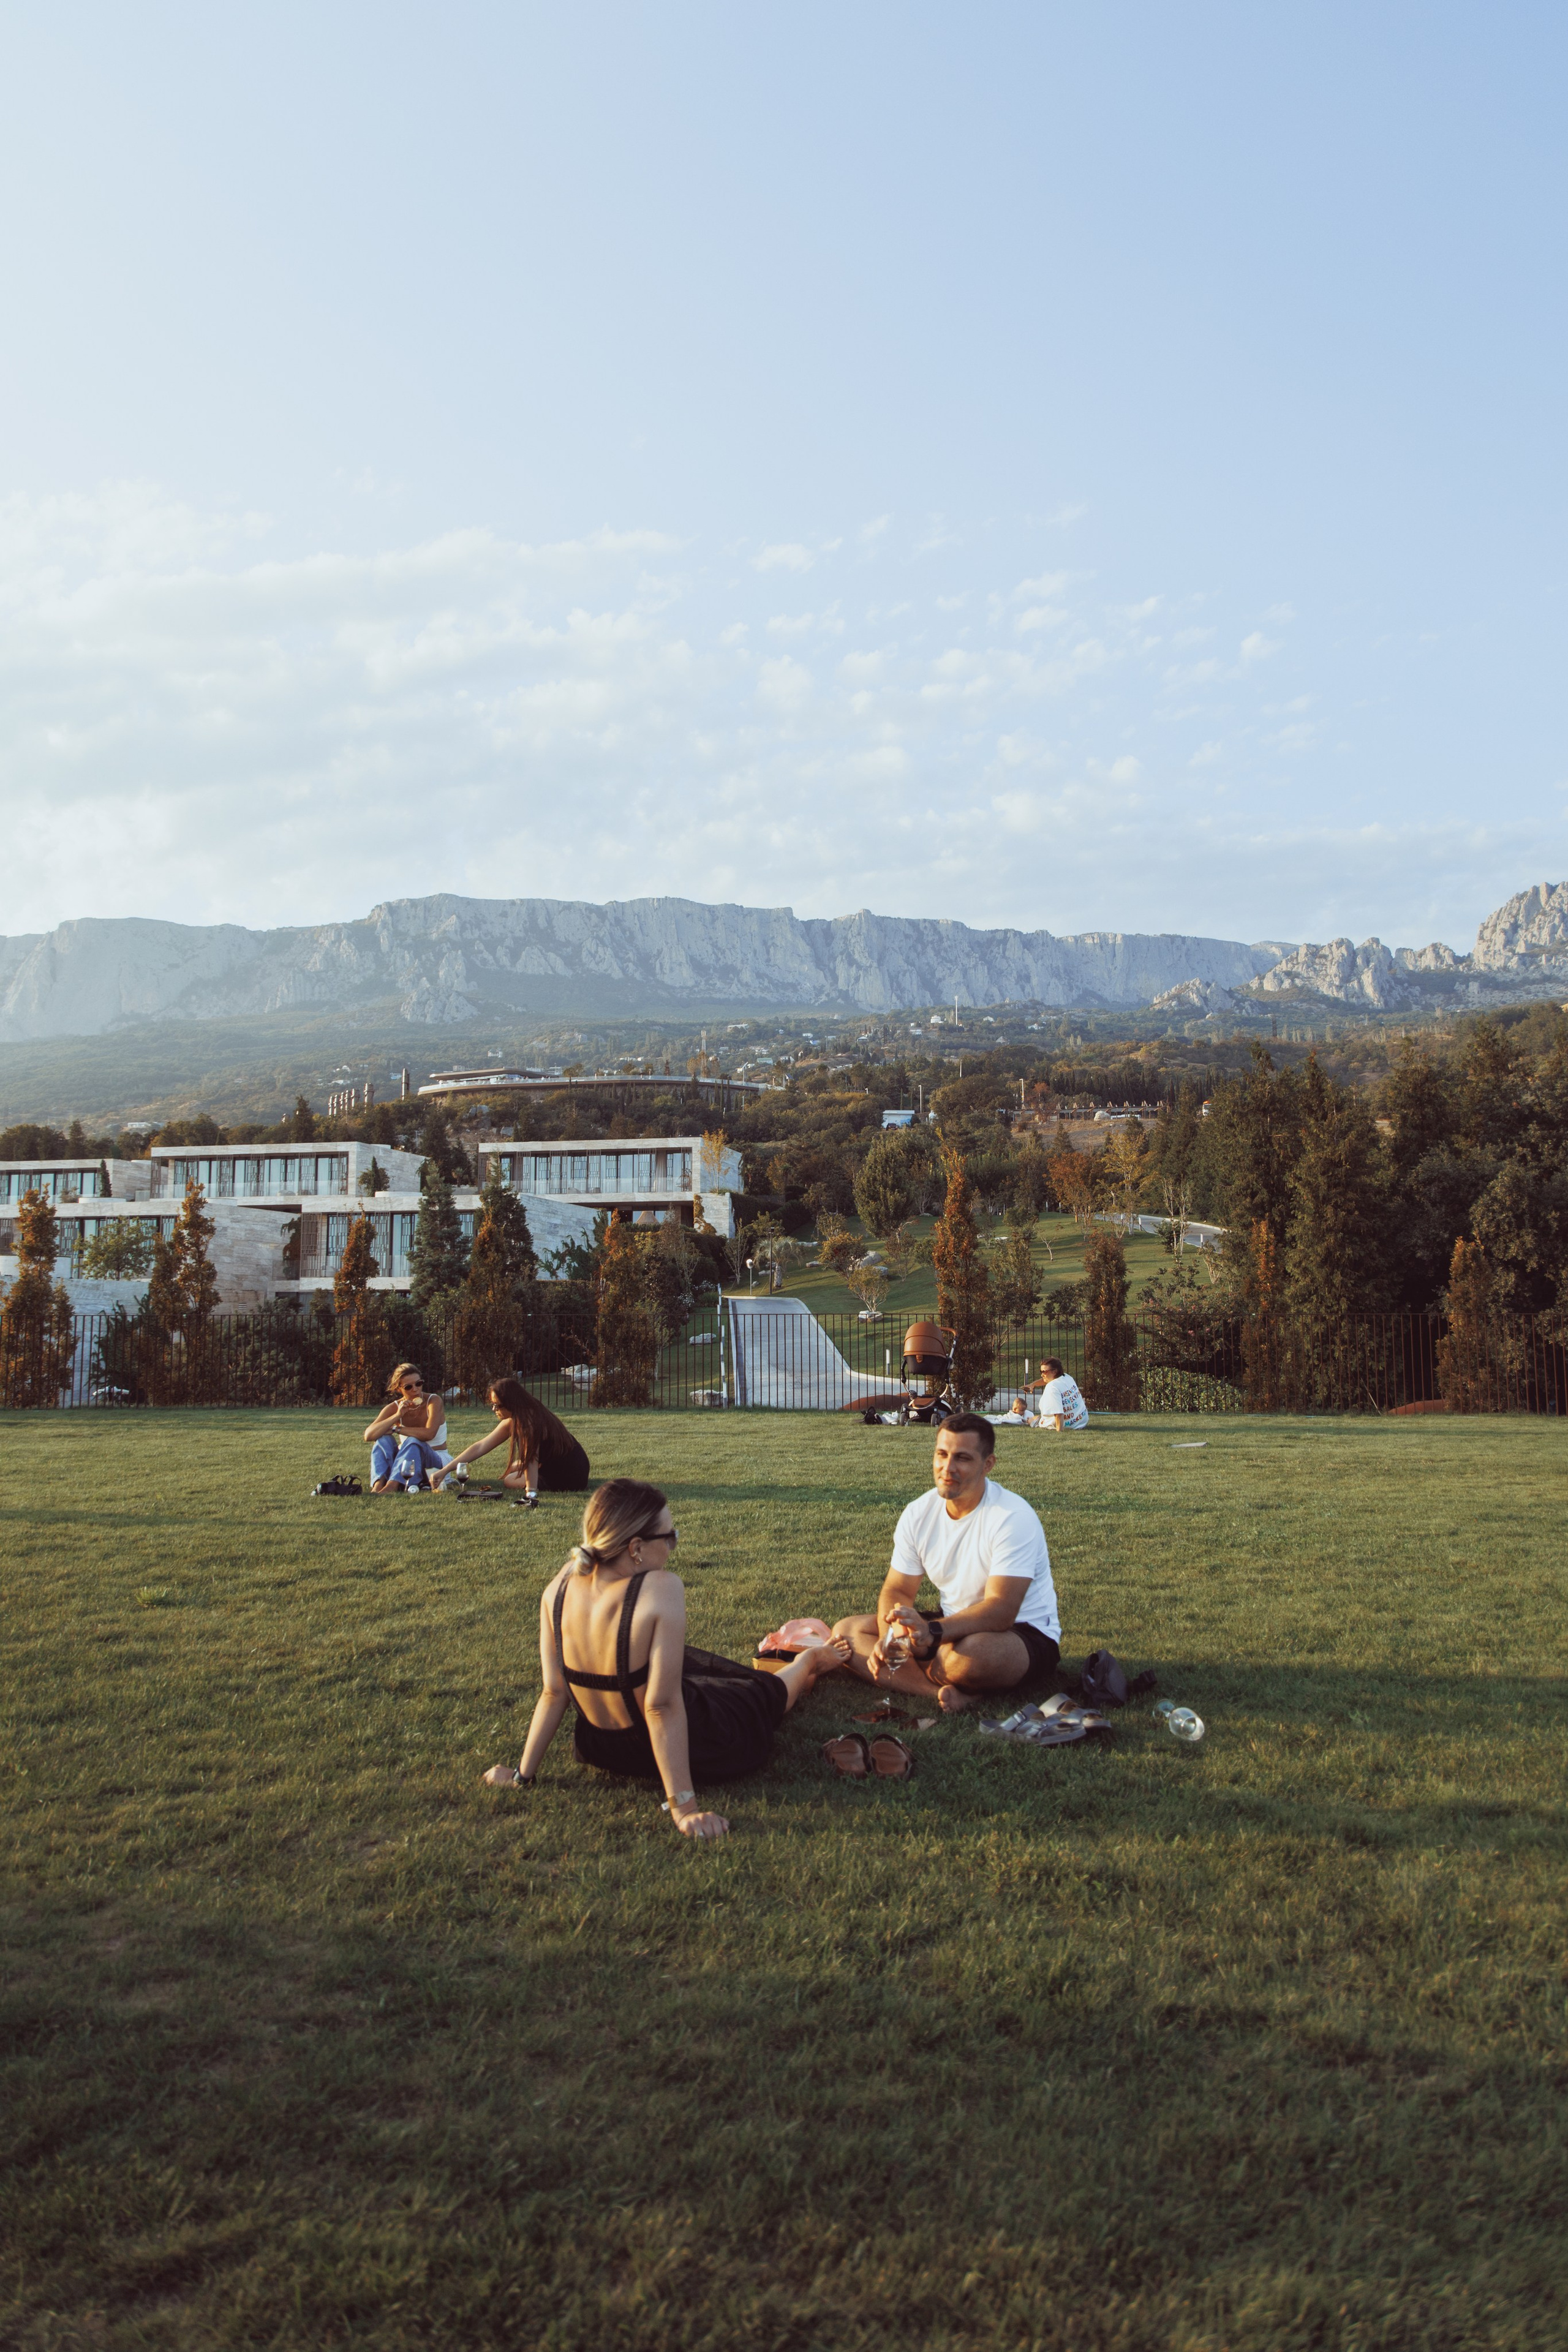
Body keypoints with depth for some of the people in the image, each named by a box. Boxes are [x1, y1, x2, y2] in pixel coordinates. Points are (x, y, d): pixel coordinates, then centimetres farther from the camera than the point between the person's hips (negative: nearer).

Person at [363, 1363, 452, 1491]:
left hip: (436, 1460, -4)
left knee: (413, 1442, -33)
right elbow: (368, 1436, -16)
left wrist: (395, 1429, -18)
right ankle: (378, 1486, -43)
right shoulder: (394, 1408, -3)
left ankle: (390, 1488, -50)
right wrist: (397, 1415, -26)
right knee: (383, 1439, -21)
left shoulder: (434, 1401, -13)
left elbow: (429, 1434, -30)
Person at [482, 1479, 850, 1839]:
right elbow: (663, 1707, -31)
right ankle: (807, 1666, 61)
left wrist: (522, 1775, 2)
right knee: (767, 1688, 25)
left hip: (599, 1750, 6)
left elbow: (553, 1693, -9)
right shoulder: (661, 1589, -32)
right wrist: (684, 1806, -27)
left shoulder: (559, 1589, -16)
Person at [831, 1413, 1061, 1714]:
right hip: (954, 1624, 8)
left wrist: (932, 1632, -45)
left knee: (964, 1655, -42)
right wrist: (890, 1636, -21)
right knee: (846, 1632, -8)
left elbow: (1001, 1611, -30)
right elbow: (897, 1590, 3)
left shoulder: (1013, 1518, -21)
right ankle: (953, 1693, -24)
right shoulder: (919, 1514, -1)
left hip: (1024, 1632, -7)